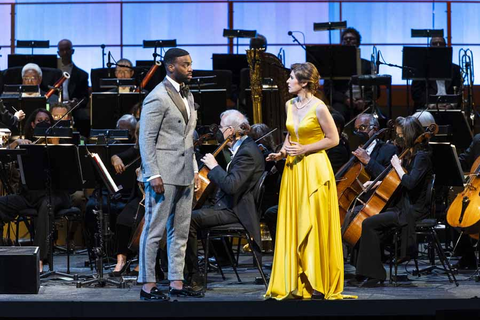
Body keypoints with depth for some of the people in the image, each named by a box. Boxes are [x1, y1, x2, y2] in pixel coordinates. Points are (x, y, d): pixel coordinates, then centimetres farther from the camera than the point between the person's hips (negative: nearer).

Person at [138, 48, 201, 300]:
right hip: (163, 174, -9)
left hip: (184, 173, 9)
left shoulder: (187, 96, 15)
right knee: (154, 230, -3)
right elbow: (146, 139, -15)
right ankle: (147, 286, 1)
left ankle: (177, 283, 16)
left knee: (180, 231, 10)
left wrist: (194, 168, 15)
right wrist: (153, 175, -20)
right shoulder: (158, 97, -11)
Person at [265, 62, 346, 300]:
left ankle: (320, 285, 3)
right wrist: (282, 151, 4)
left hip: (314, 169, -7)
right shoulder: (290, 105, 10)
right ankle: (296, 282, 10)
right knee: (292, 225, 5)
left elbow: (333, 139, -8)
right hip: (293, 169, 7)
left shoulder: (318, 107, -11)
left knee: (315, 225, -4)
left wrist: (304, 149, -14)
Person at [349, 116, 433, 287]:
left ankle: (373, 275, -17)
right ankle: (364, 274, 2)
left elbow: (410, 182, -28)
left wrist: (397, 166, -14)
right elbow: (396, 182, 26)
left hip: (412, 210, -10)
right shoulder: (410, 154, 16)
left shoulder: (421, 156, -14)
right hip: (403, 205, 10)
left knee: (369, 223, -20)